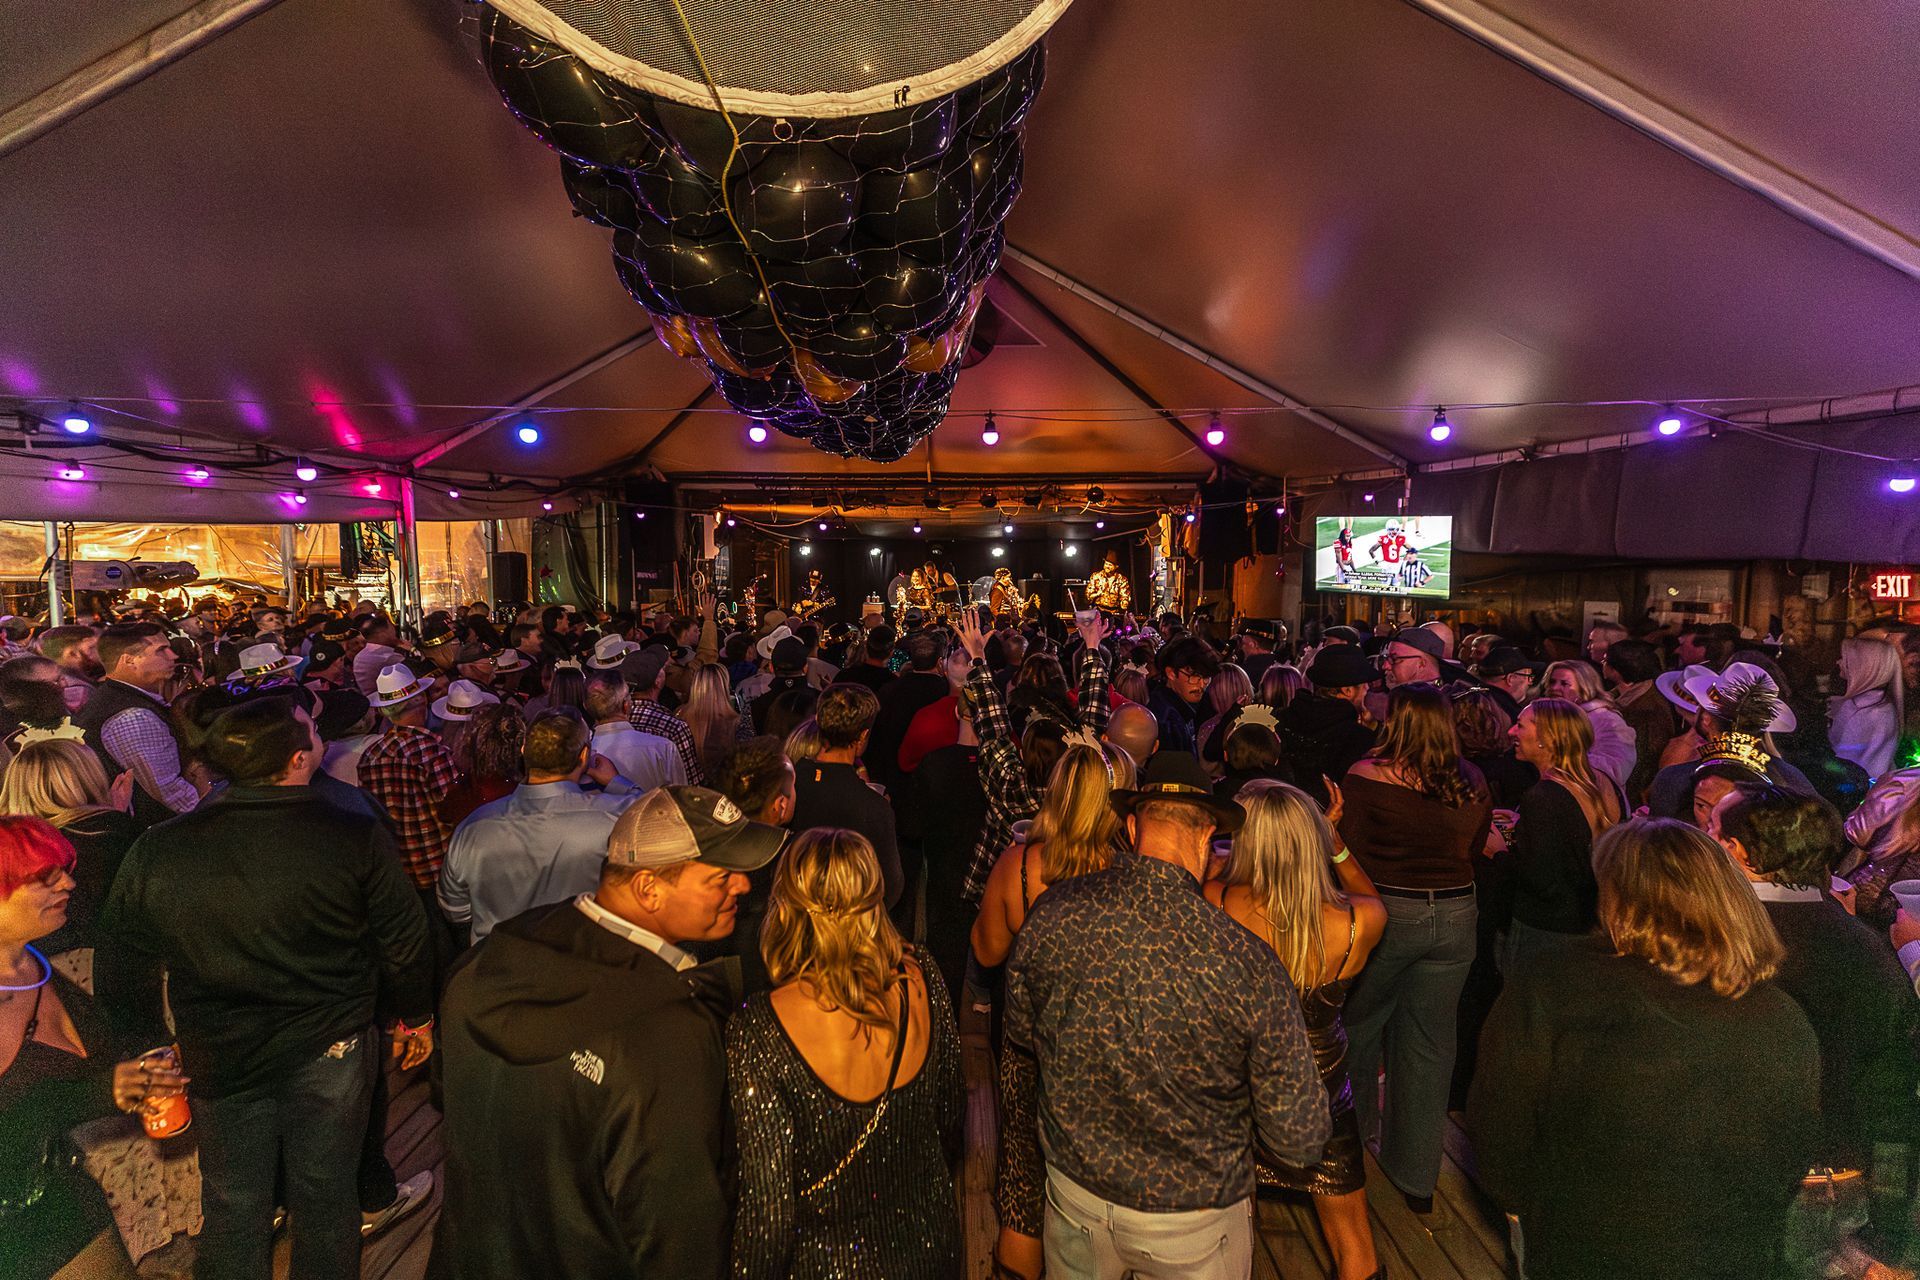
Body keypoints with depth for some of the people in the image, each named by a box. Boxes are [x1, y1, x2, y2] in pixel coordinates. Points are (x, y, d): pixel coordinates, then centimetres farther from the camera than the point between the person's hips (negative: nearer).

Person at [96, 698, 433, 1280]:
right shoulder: (357, 835, -21)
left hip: (217, 1058, 2)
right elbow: (403, 944, -11)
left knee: (234, 1209, 24)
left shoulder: (154, 850, -14)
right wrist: (416, 1016, 7)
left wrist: (154, 1041, 16)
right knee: (325, 1195, 20)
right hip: (331, 1053, -2)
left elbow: (119, 971, -2)